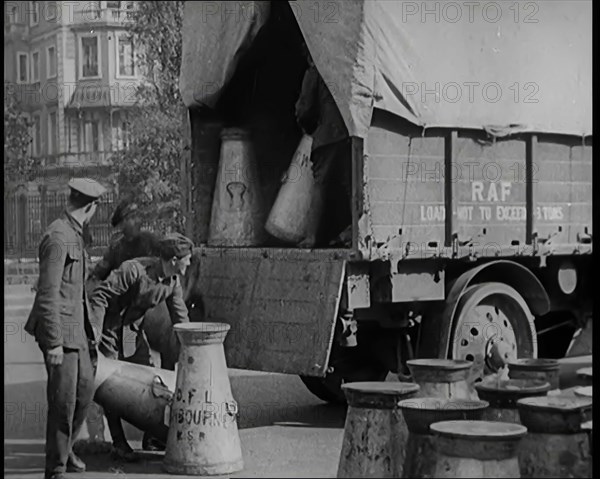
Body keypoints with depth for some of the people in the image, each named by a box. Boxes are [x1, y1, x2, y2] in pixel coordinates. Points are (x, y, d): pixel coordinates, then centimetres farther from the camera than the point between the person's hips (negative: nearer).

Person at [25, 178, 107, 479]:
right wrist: (55, 343, -24)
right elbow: (47, 294, -23)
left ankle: (62, 447, 33)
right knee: (64, 399, -6)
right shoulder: (58, 238, -21)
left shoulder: (73, 234, 11)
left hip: (76, 326, 10)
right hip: (58, 329, -10)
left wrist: (89, 324, 28)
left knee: (85, 388, 16)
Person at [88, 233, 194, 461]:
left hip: (134, 328, 7)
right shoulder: (134, 270, -30)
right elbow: (99, 295, -28)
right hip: (109, 326, -7)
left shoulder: (173, 282, -7)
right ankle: (119, 443, 1)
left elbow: (180, 317, 1)